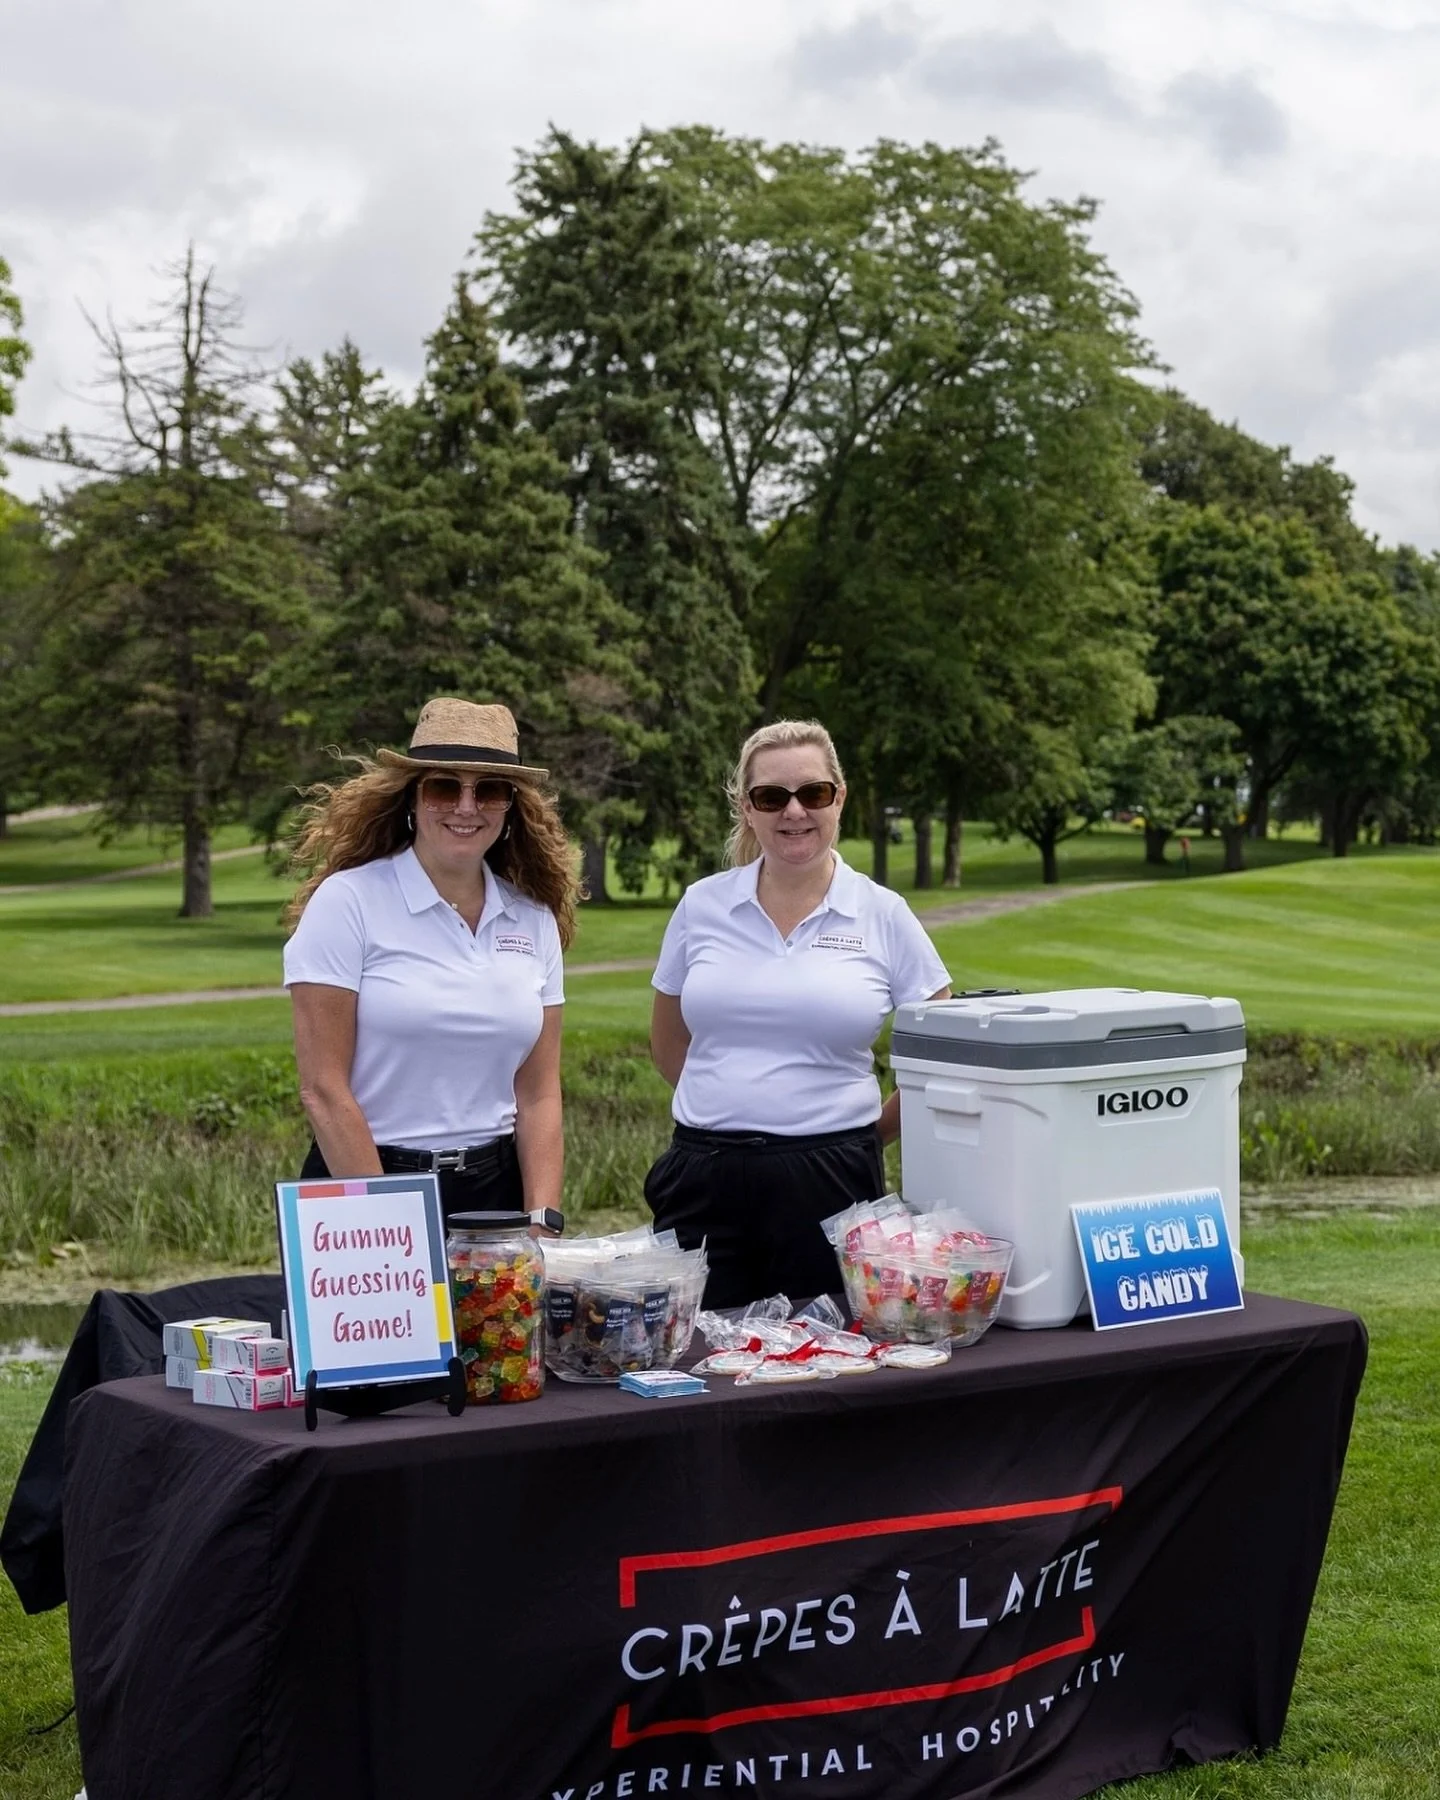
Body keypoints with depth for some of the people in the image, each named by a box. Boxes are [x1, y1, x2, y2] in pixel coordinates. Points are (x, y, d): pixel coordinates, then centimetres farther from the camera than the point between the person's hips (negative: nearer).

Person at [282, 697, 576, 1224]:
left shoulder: (534, 920, 5)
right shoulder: (347, 901, -8)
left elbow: (538, 1093, 5)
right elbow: (323, 1090, -12)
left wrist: (542, 1227, -7)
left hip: (497, 1189, 4)